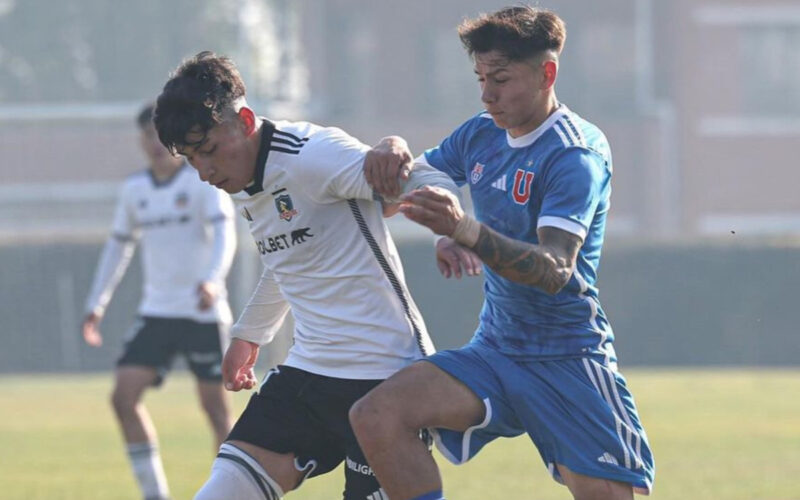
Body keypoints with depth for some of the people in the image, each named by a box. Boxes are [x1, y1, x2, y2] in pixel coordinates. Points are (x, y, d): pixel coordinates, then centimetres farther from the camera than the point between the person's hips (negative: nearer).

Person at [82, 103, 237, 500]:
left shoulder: (202, 181, -5)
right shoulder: (135, 189, 10)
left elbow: (224, 233, -16)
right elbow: (118, 245, 19)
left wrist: (212, 278, -34)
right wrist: (96, 304, 15)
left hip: (203, 314, -5)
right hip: (157, 313, 5)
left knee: (215, 405, -2)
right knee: (124, 395, -11)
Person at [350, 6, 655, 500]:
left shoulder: (577, 153, -15)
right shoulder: (481, 134, 7)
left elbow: (556, 269, -27)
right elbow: (410, 177, 21)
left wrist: (465, 231, -43)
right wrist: (391, 154, -5)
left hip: (567, 359, -6)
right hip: (495, 351, 6)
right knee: (376, 416, -18)